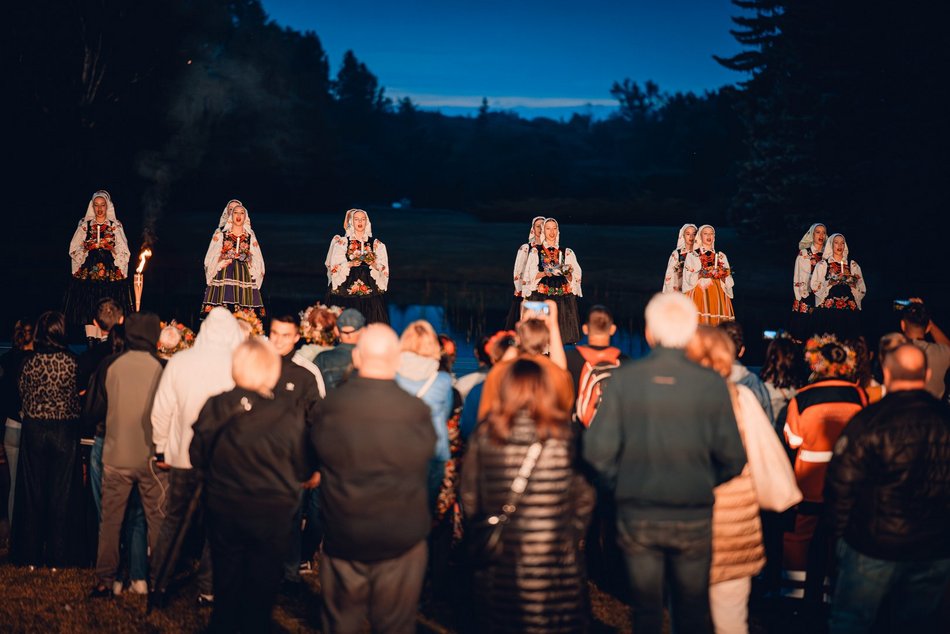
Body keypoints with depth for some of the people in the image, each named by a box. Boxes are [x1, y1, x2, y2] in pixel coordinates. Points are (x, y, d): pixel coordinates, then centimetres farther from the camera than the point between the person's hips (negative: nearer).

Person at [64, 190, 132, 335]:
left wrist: (111, 248, -9)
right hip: (88, 273, 1)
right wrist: (88, 247, -6)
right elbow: (73, 250, 10)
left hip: (111, 274, -1)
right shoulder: (85, 225, 11)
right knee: (88, 310, -7)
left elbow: (124, 253, 8)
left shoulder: (116, 226, 10)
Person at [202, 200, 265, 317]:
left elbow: (257, 263, 14)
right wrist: (221, 263, -6)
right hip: (224, 276, -1)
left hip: (245, 278, 1)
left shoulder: (250, 237, 13)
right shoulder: (220, 235, 10)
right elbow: (211, 259, 9)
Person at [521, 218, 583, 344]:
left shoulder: (567, 252, 14)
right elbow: (531, 274, 2)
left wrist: (567, 272, -11)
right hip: (542, 296, -2)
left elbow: (576, 276, 10)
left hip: (563, 296, 2)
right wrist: (545, 273, -15)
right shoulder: (536, 251, 8)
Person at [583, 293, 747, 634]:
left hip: (637, 516, 0)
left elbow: (598, 450, -12)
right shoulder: (711, 383, -9)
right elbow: (732, 458, -9)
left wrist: (621, 482, 6)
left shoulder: (624, 377, -9)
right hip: (693, 517, 0)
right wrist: (704, 481, 11)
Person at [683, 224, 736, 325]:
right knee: (700, 321, -14)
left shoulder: (721, 256, 17)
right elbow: (688, 279, 0)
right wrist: (702, 273, -14)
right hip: (699, 293, -2)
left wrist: (722, 275, -8)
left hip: (718, 294, 2)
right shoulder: (692, 255, 9)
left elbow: (728, 281, 13)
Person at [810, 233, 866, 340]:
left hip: (849, 309, 2)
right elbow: (814, 286, -2)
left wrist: (851, 280, -5)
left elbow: (862, 289, 14)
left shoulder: (852, 265, 17)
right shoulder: (823, 265, 9)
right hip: (827, 309, -2)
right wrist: (833, 281, -12)